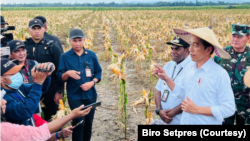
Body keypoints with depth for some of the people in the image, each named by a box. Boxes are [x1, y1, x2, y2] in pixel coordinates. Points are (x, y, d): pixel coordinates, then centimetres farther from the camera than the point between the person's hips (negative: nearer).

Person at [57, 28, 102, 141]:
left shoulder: (91, 55, 2)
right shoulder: (65, 57, -3)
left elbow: (98, 72, 7)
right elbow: (60, 77, -3)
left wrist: (92, 83, -11)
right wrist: (67, 73, -25)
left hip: (90, 94, 3)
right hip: (74, 96, -2)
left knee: (88, 122, 12)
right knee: (79, 122, -9)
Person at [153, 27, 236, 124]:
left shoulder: (220, 74, -18)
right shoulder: (189, 67, 0)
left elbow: (229, 109, -18)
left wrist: (197, 109, -20)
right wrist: (166, 78, -1)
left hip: (208, 122, -5)